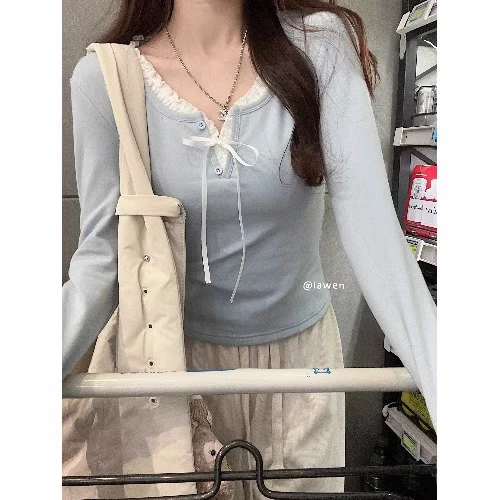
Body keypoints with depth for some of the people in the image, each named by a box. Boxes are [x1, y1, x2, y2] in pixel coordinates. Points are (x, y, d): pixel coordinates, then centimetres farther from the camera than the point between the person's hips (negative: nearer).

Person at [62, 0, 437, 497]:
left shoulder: (321, 43, -12)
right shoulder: (104, 78, -11)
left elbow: (371, 225, -19)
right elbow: (100, 256, -13)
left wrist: (443, 388, -26)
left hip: (302, 346, 1)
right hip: (182, 349, 0)